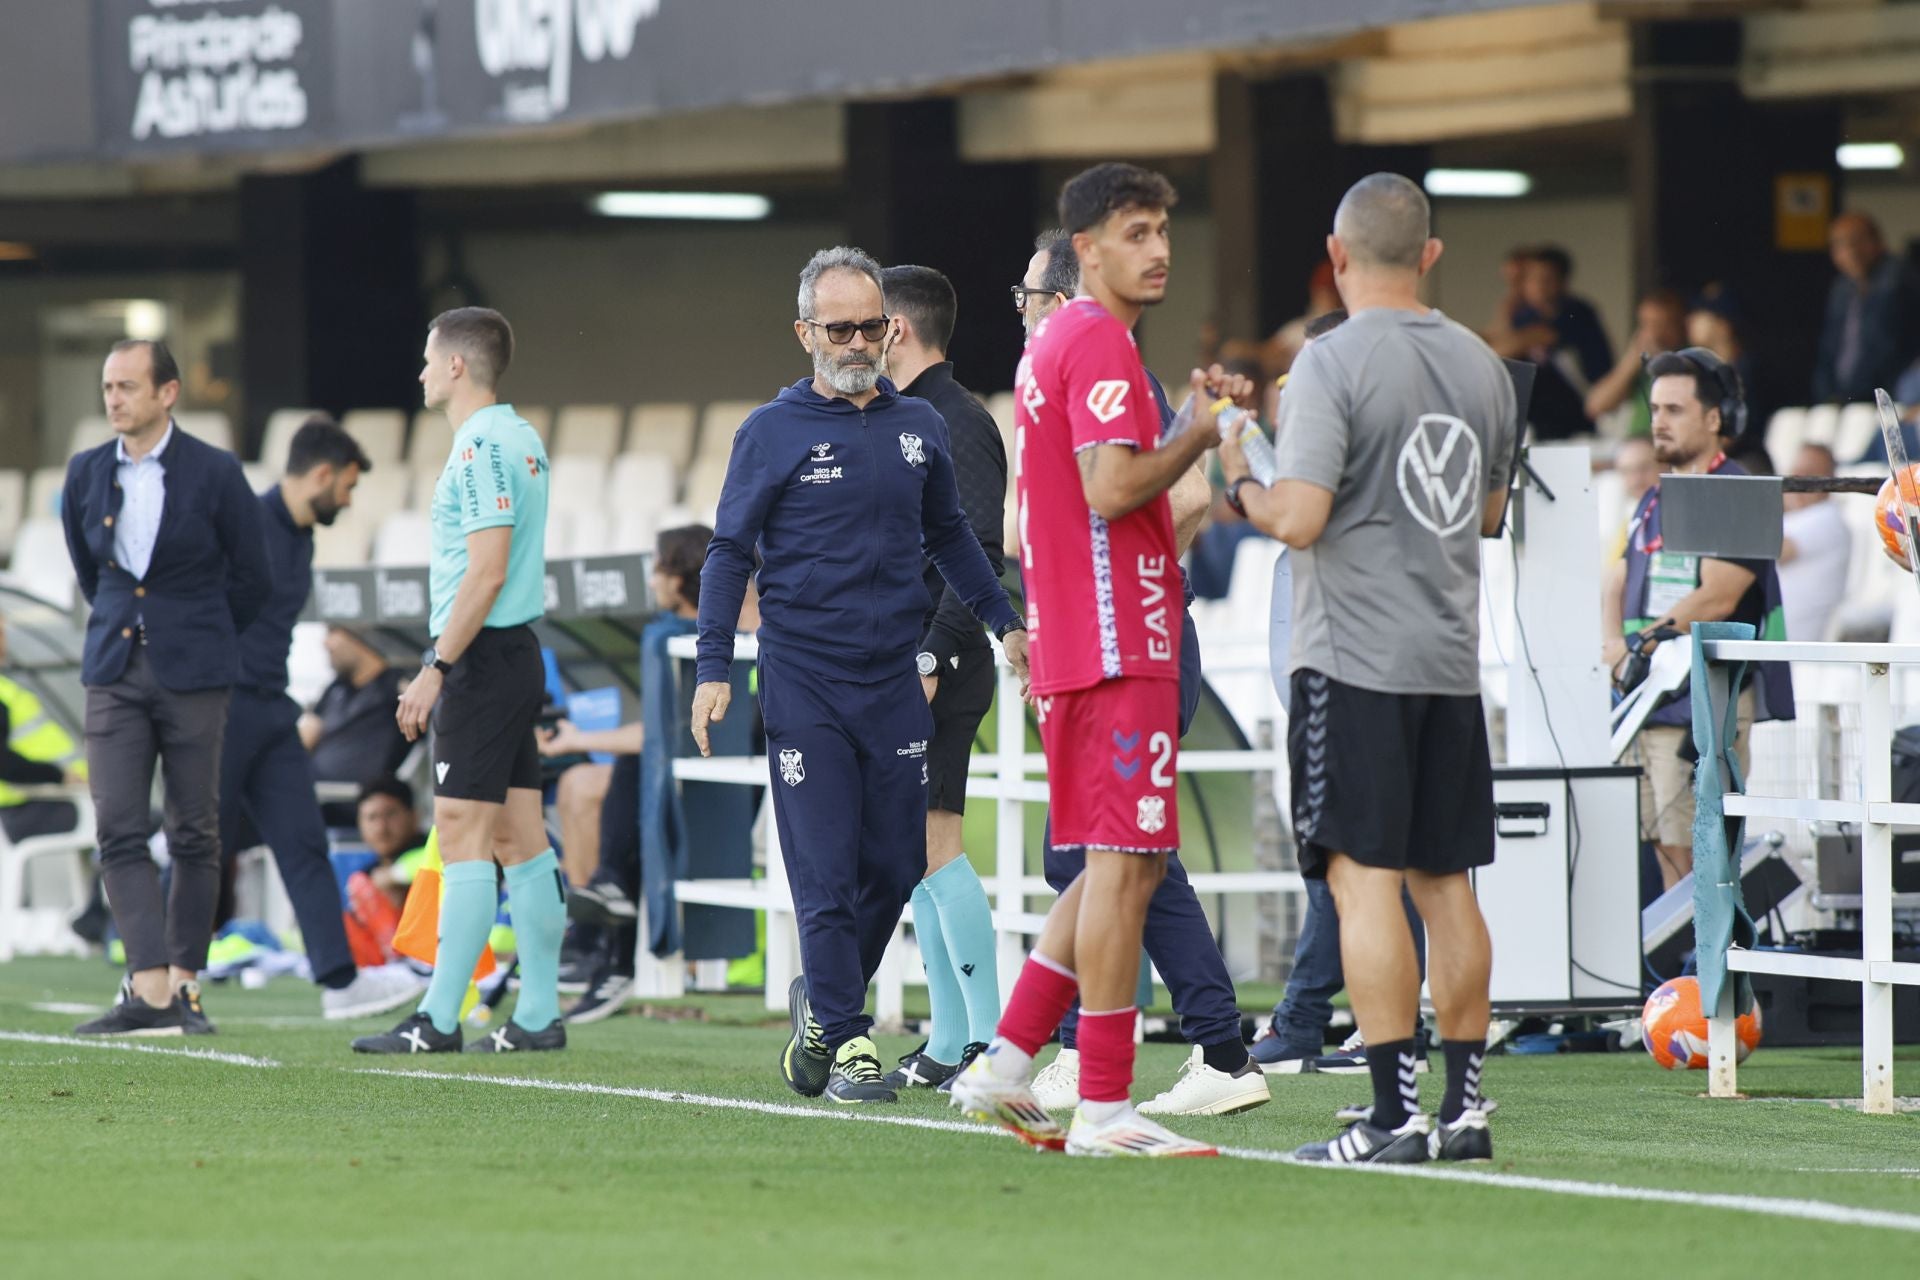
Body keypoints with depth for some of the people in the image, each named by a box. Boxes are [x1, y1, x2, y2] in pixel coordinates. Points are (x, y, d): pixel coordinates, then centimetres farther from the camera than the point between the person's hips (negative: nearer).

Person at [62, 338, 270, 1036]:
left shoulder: (215, 473, -6)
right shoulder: (86, 473, 5)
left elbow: (250, 578, 5)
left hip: (193, 674, -3)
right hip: (115, 673, 3)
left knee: (194, 834, 2)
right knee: (118, 830, -9)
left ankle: (184, 983, 11)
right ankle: (149, 991, -13)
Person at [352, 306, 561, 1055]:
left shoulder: (482, 447, -14)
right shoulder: (521, 441, 16)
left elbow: (486, 572, -20)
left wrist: (436, 669, -19)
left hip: (482, 658, -10)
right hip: (516, 654, 10)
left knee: (463, 836, -9)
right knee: (519, 839, 8)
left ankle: (438, 1021, -10)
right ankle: (538, 1015, 9)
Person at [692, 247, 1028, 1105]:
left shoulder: (919, 427, 10)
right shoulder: (771, 433, -1)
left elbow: (948, 535, 23)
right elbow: (730, 554, 2)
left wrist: (1003, 622, 20)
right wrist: (713, 669, -5)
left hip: (894, 680, 4)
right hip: (803, 684, -4)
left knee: (896, 866, 4)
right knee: (826, 874, -6)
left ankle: (823, 1002, 24)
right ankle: (847, 1039, -2)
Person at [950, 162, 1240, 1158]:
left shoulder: (1055, 338, 20)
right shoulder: (1099, 341, -12)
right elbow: (1113, 488, -22)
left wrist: (1191, 424, 15)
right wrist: (1200, 437, -8)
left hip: (1075, 643, 10)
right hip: (1117, 646, -10)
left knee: (1122, 867, 15)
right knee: (1124, 867, -8)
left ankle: (1005, 1064, 14)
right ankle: (1104, 1107, -7)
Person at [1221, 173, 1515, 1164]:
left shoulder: (1333, 364, -12)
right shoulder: (1482, 366, 9)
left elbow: (1300, 520, -18)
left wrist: (1239, 483, 1)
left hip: (1354, 658, -6)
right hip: (1453, 659, 6)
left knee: (1365, 877, -7)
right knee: (1445, 879, 11)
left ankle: (1396, 1112, -12)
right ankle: (1464, 1107, 14)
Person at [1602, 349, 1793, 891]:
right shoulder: (1654, 501, 20)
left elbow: (1716, 598, -15)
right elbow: (1616, 585, 18)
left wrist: (1641, 645, -12)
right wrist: (1615, 648, -2)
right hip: (1647, 700, 8)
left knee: (1693, 849, -13)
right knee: (1664, 846, 5)